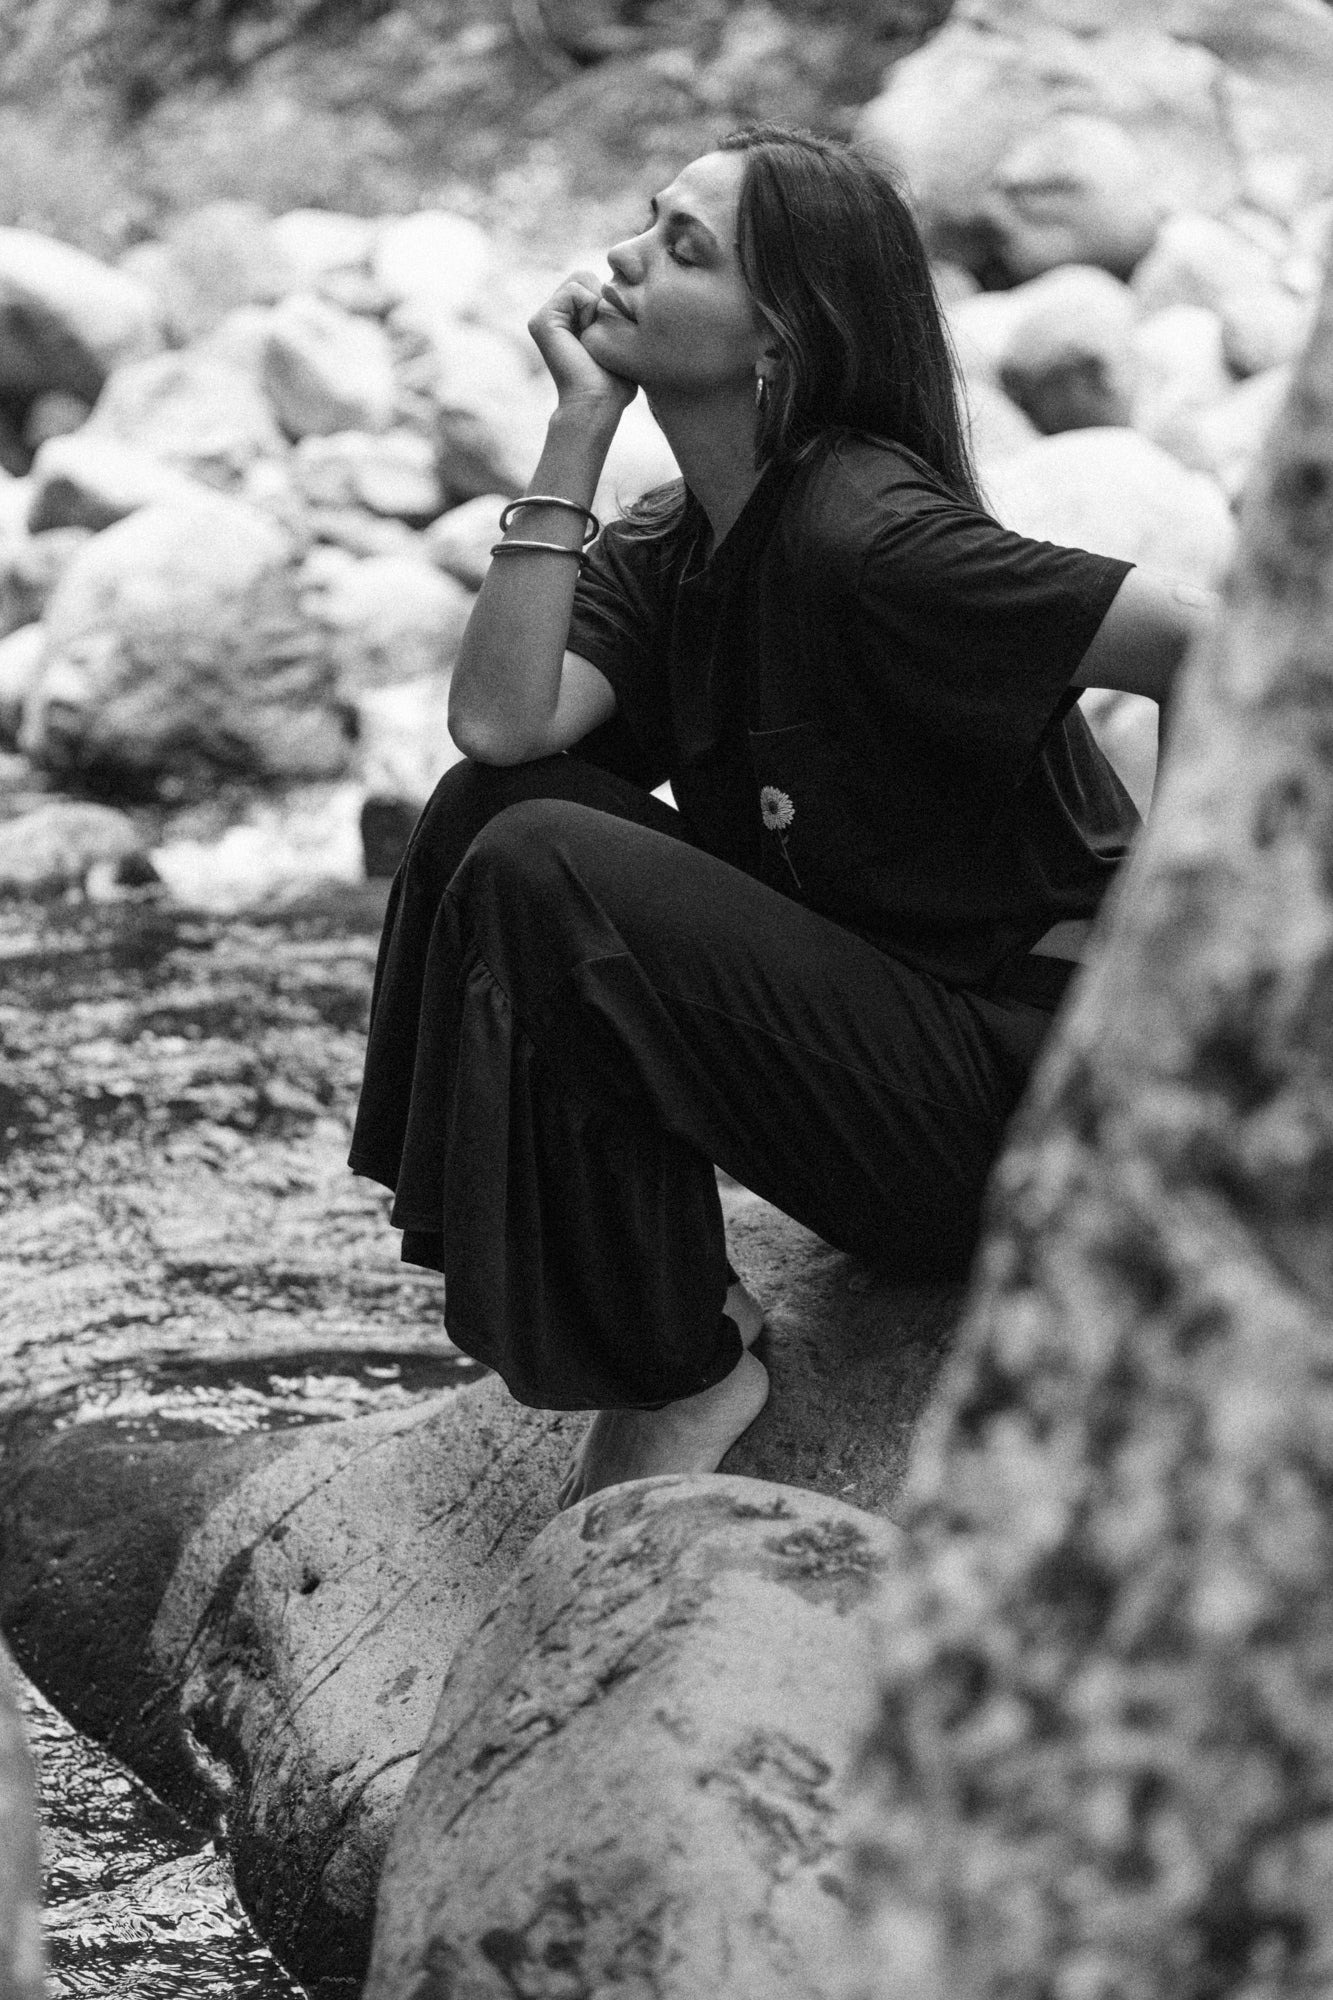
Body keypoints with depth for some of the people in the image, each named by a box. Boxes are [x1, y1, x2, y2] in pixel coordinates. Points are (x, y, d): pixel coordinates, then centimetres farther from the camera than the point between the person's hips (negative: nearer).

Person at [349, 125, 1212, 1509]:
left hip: (1021, 1095, -8)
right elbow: (502, 722, -11)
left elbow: (1214, 654, -21)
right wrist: (578, 427, -10)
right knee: (492, 807, -4)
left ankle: (679, 1375, -8)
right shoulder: (660, 549, 7)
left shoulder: (867, 535, -18)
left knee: (542, 876, -21)